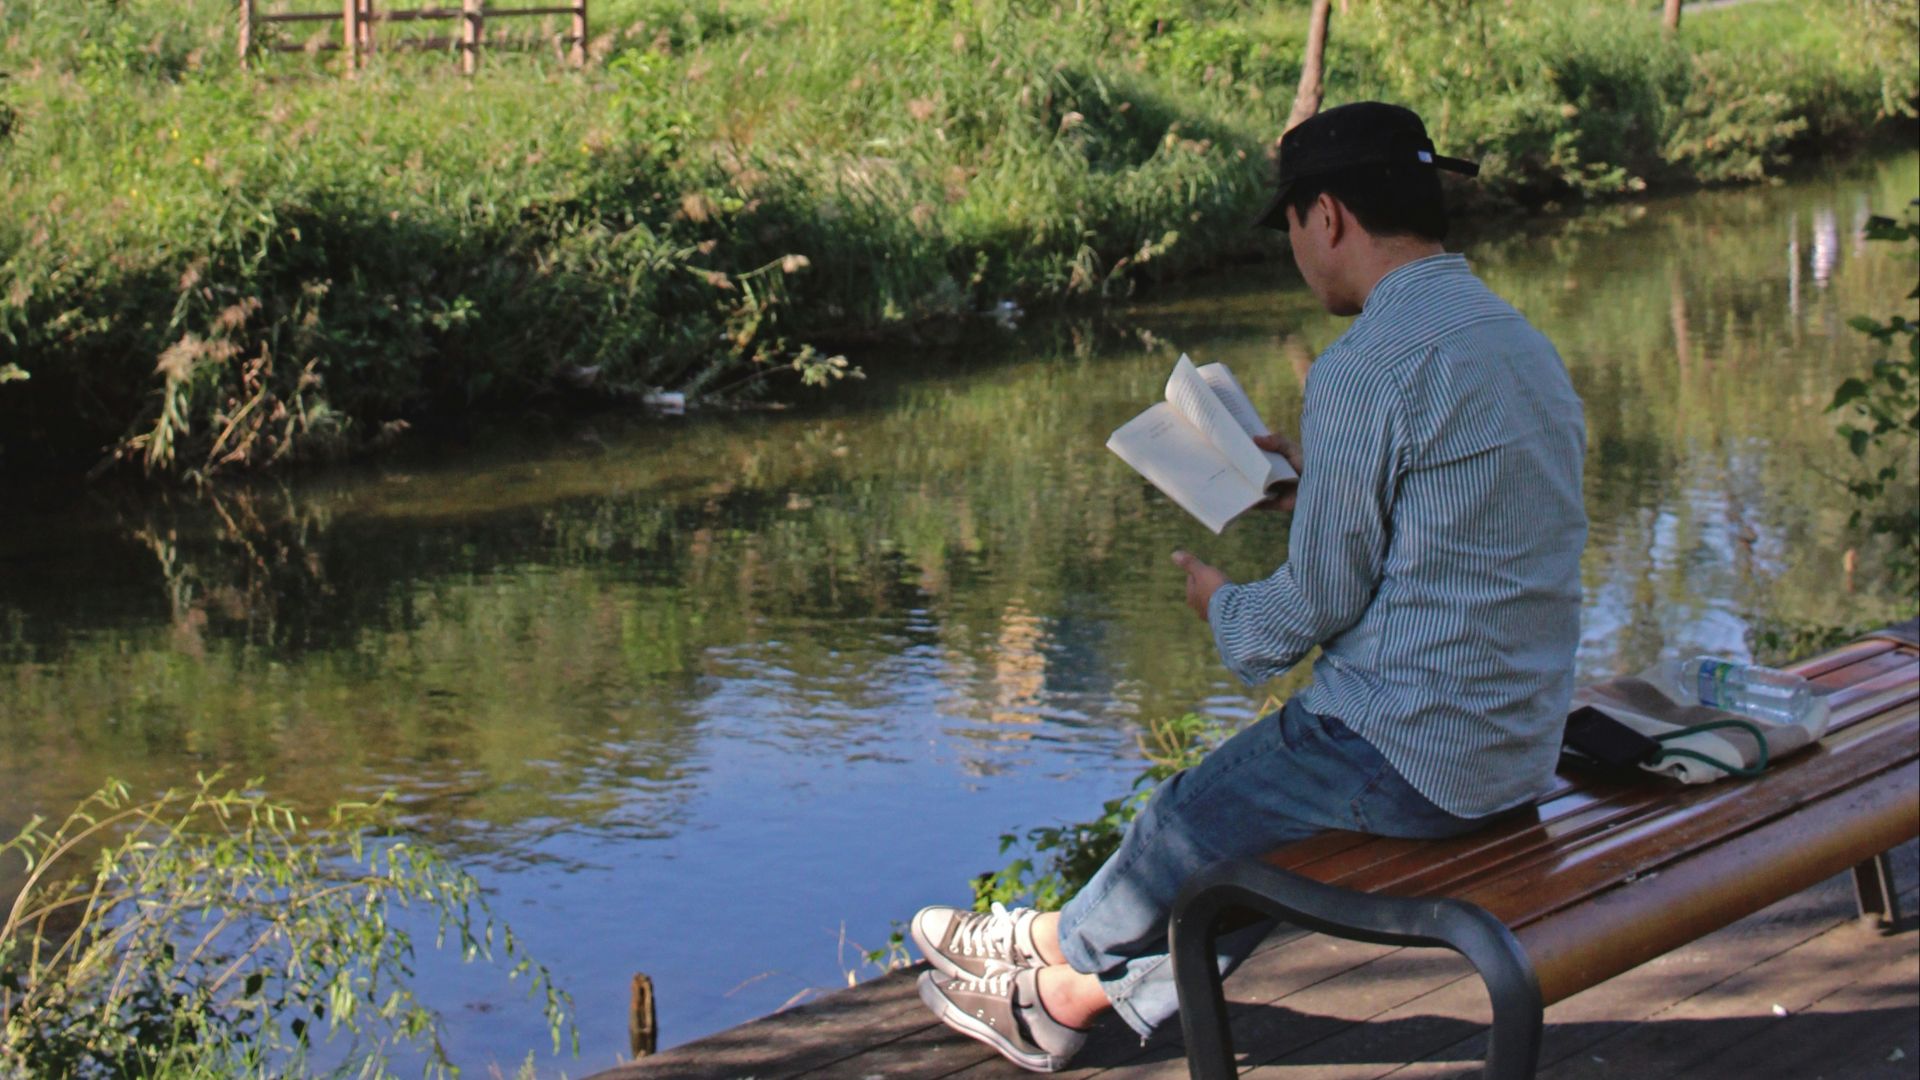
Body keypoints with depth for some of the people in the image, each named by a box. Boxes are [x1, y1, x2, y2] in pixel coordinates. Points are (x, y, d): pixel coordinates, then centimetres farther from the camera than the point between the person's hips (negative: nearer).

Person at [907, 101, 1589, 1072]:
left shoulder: (1365, 371, -20)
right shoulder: (1522, 343, 8)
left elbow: (1316, 606, -15)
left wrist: (1222, 606, 6)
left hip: (1402, 755, -8)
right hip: (1517, 747, 8)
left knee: (1195, 815, 17)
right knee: (1256, 810, 25)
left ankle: (1066, 948, 45)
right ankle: (1076, 994, 39)